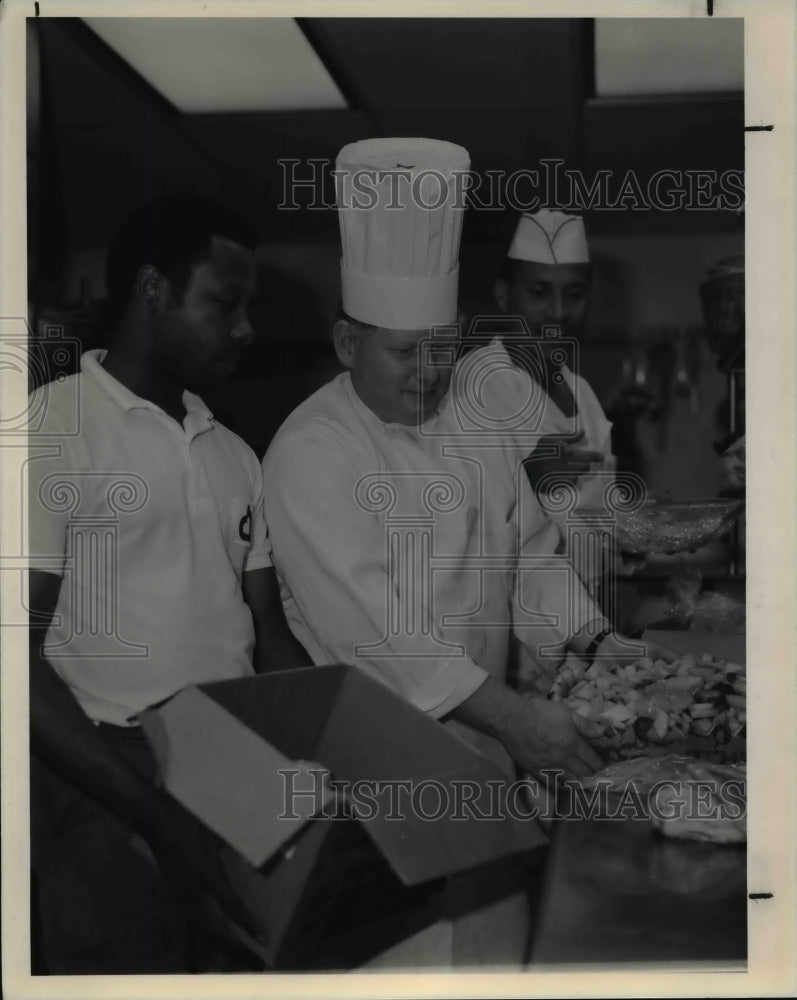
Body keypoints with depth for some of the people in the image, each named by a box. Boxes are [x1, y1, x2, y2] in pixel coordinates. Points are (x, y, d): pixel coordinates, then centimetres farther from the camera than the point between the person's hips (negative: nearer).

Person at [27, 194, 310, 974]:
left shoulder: (235, 456, 11)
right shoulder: (51, 430, -9)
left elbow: (270, 635, 12)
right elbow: (22, 661, -14)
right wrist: (159, 817, -20)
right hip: (109, 802, -6)